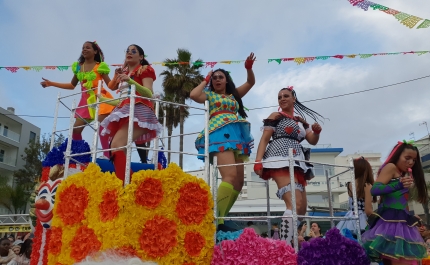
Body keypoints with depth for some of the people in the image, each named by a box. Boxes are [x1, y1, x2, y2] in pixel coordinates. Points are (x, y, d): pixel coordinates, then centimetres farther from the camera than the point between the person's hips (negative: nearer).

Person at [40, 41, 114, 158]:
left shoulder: (100, 66, -1)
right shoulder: (78, 67, 13)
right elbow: (72, 85, 21)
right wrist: (51, 83, 19)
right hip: (86, 100, 6)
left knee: (102, 127, -16)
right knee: (76, 129, 2)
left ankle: (107, 156, -16)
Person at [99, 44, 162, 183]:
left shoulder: (145, 69, 11)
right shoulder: (123, 73, 31)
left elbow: (149, 94, -6)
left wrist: (130, 81, -18)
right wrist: (103, 99, 38)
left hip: (138, 111, -7)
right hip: (124, 112, 7)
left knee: (117, 145, -28)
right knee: (120, 150, -11)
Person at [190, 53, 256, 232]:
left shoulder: (234, 94, 28)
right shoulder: (210, 94, 15)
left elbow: (251, 82, 26)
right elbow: (193, 95, -4)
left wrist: (249, 68, 6)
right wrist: (206, 80, 11)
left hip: (237, 135, 6)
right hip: (220, 134, -6)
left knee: (239, 180, -1)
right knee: (230, 176, -26)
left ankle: (220, 217, 5)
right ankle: (217, 220, -26)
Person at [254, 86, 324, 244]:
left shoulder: (302, 121, 23)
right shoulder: (275, 116, 7)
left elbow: (313, 141, 18)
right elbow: (264, 139, -3)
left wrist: (317, 131, -6)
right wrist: (258, 161, -16)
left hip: (298, 163, 8)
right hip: (280, 161, -8)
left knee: (302, 209, 6)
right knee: (294, 205, -23)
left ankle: (289, 242, 15)